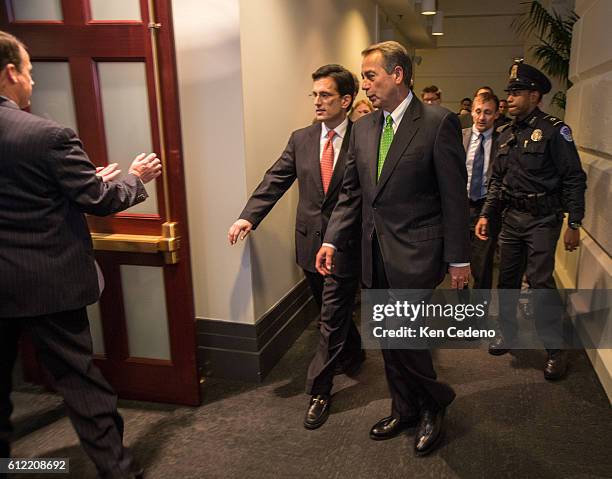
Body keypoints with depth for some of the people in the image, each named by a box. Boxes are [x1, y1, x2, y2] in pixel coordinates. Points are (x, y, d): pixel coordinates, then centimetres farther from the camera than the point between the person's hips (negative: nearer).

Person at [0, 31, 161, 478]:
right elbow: (99, 202, -13)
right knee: (79, 376, 5)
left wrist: (90, 179, 13)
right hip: (48, 283, -6)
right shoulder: (49, 135, -18)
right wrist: (136, 178, 5)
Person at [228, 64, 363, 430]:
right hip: (310, 242, 5)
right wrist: (249, 217, -13)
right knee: (334, 312, 21)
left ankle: (319, 392, 15)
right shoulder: (301, 139, 5)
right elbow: (275, 181, 0)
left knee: (332, 319, 1)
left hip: (345, 244, -4)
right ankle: (353, 353, 48)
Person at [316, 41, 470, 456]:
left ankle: (435, 400, 23)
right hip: (375, 254, 6)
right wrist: (332, 241, 2)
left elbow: (454, 196, -8)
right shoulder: (363, 128, 9)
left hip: (415, 254, -6)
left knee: (403, 336, -7)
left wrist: (459, 258, -8)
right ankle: (405, 410, 36)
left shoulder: (439, 122, -8)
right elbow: (351, 193, 11)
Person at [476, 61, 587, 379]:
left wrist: (574, 224, -13)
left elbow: (574, 179, -10)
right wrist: (486, 215, 6)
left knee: (540, 280, -8)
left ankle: (556, 349, 8)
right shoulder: (506, 134, 10)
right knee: (507, 278, 12)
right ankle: (508, 333, 29)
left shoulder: (554, 130, -9)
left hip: (543, 219, -6)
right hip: (511, 217, 6)